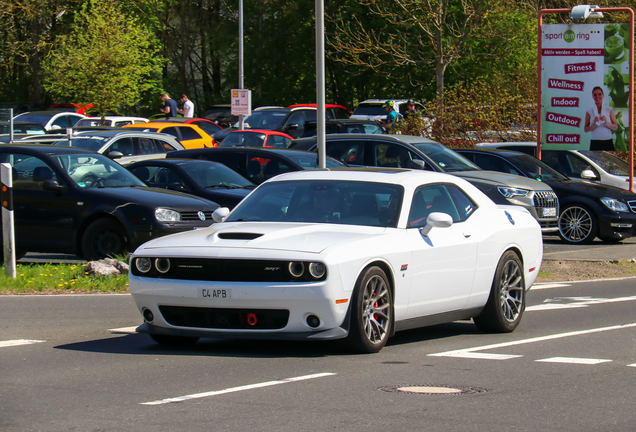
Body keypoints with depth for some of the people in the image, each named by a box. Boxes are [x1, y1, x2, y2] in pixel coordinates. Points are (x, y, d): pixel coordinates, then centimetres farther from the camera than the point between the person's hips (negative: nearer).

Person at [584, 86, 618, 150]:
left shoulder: (609, 110, 7)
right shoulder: (589, 112, 6)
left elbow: (616, 127, 6)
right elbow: (585, 129, 5)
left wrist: (606, 123, -12)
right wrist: (594, 125, -12)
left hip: (608, 142, 0)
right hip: (595, 142, 0)